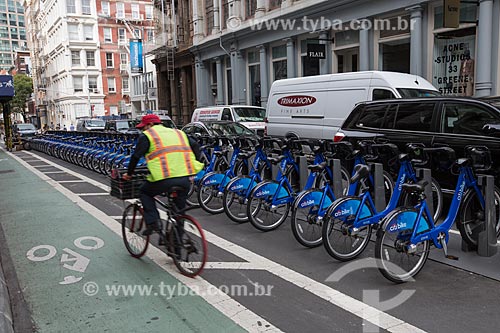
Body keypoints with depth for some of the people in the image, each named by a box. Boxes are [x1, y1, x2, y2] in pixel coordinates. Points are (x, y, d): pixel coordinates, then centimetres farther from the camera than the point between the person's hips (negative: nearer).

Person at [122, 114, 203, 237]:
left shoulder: (146, 136, 10)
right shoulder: (178, 132, 24)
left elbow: (136, 156, 6)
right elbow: (195, 145, 16)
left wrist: (129, 174, 19)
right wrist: (193, 167, 18)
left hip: (164, 179, -5)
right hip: (185, 179, 5)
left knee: (145, 193, 24)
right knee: (179, 210, 22)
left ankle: (152, 222, 10)